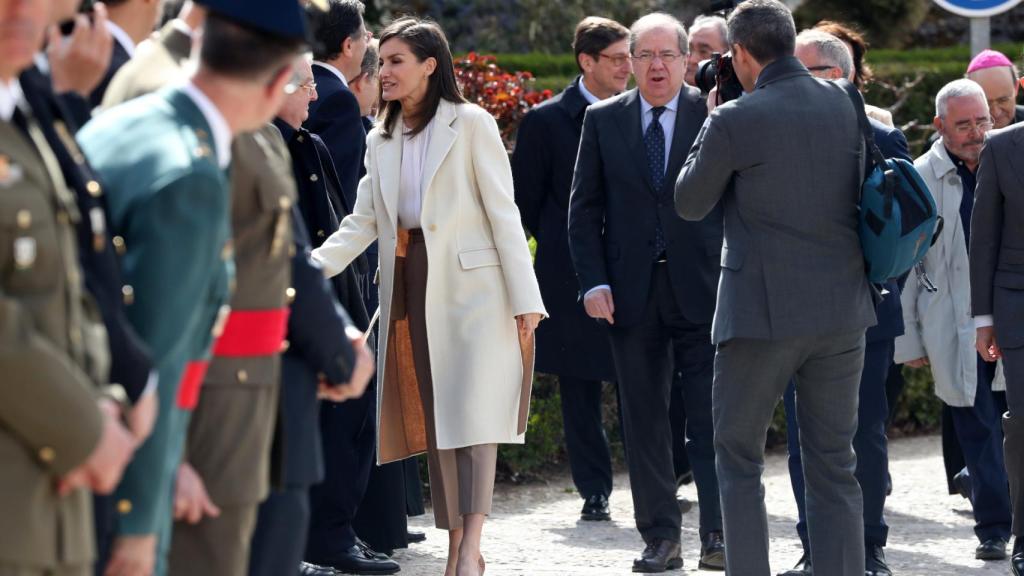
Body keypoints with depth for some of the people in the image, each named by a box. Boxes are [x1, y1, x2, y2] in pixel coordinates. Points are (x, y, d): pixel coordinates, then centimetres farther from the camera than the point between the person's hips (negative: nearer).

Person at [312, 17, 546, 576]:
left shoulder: (471, 125, -3)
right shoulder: (381, 142, 14)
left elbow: (503, 214, -5)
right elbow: (362, 223, 9)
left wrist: (525, 299, -10)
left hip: (472, 284, -5)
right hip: (411, 287, 6)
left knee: (473, 414, -12)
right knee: (432, 420, 4)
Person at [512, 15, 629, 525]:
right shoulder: (546, 122, -1)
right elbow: (525, 202, 3)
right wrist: (563, 247, 1)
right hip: (572, 279, -2)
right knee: (580, 391, 4)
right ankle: (594, 492, 12)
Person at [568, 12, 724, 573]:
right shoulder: (603, 120, 7)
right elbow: (584, 208, 8)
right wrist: (593, 281, -2)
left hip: (702, 290, -2)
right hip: (632, 294, 2)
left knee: (713, 417, -4)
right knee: (644, 421, 6)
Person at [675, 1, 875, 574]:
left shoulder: (735, 122, -12)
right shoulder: (844, 105, 3)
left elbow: (691, 203, 1)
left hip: (764, 312, -4)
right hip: (842, 310, 4)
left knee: (739, 460, 8)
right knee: (835, 467, 9)